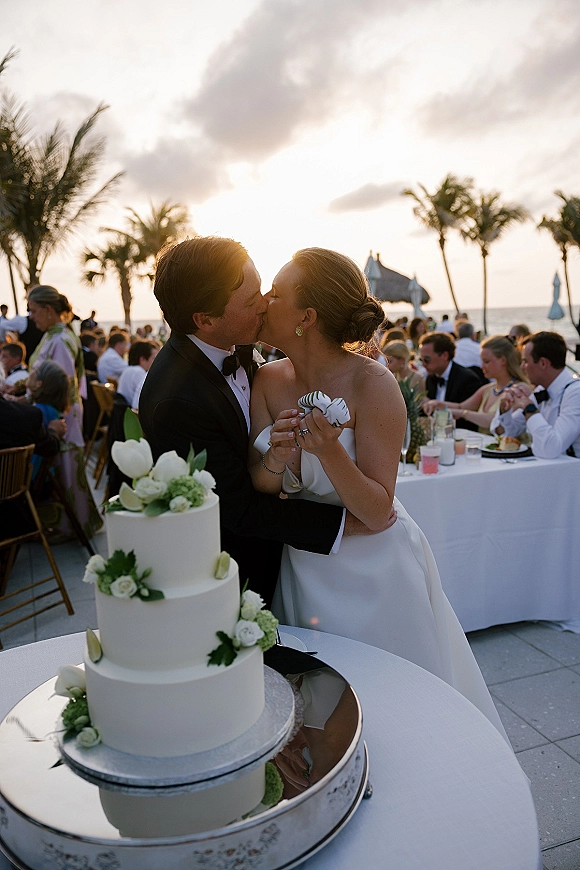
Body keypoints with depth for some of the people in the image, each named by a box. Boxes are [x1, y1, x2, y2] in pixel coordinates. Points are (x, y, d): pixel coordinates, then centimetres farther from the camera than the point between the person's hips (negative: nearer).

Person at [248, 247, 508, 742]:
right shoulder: (270, 380, -6)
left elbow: (376, 511, -22)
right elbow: (256, 486, -8)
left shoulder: (372, 384, -22)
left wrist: (328, 450, -36)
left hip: (371, 575, -4)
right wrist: (276, 459, -28)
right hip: (300, 567, 5)